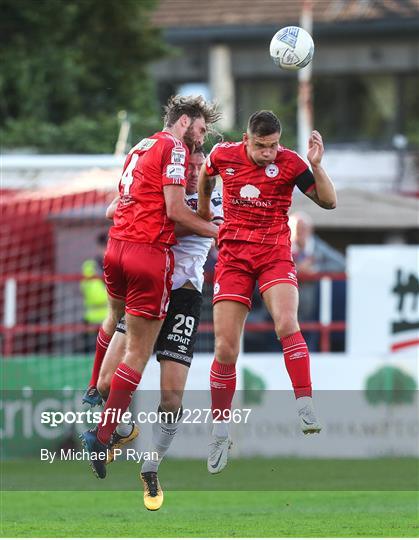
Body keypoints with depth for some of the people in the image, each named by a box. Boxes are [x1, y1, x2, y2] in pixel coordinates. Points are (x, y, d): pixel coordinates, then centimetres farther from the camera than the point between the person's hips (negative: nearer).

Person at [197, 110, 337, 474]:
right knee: (225, 349, -3)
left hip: (275, 255, -2)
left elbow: (328, 202, -10)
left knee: (287, 324, -29)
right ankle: (220, 432, 11)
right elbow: (205, 177, 22)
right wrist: (204, 216, 28)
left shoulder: (289, 163, -8)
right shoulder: (224, 155, -2)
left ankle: (306, 409, -25)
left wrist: (317, 166, -24)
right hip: (233, 256, 2)